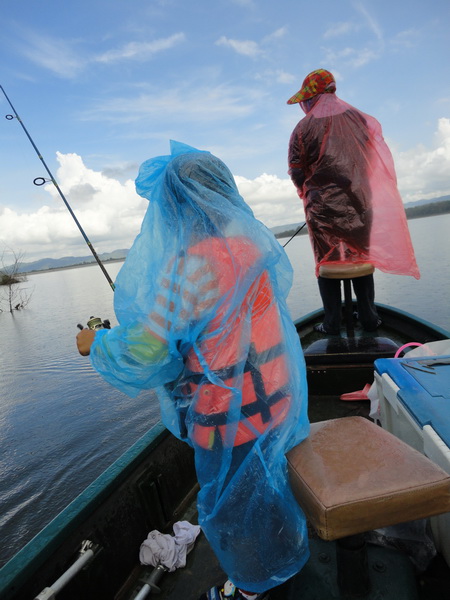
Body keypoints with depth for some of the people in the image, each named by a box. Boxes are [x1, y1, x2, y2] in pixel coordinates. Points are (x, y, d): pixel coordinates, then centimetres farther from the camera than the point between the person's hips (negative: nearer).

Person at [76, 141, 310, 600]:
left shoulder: (190, 264, -27)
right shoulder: (250, 242, -2)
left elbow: (144, 351, -27)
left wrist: (96, 342, -7)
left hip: (229, 413, -8)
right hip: (273, 395, 8)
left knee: (230, 501, 20)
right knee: (261, 477, 31)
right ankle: (285, 552, 59)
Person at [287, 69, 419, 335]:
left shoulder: (303, 128, -4)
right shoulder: (359, 119, 5)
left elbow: (297, 173, -5)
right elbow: (376, 162, 9)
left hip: (322, 207, -2)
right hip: (357, 203, 3)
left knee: (326, 261, 6)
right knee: (361, 258, 13)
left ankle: (332, 322, 8)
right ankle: (369, 318, 17)